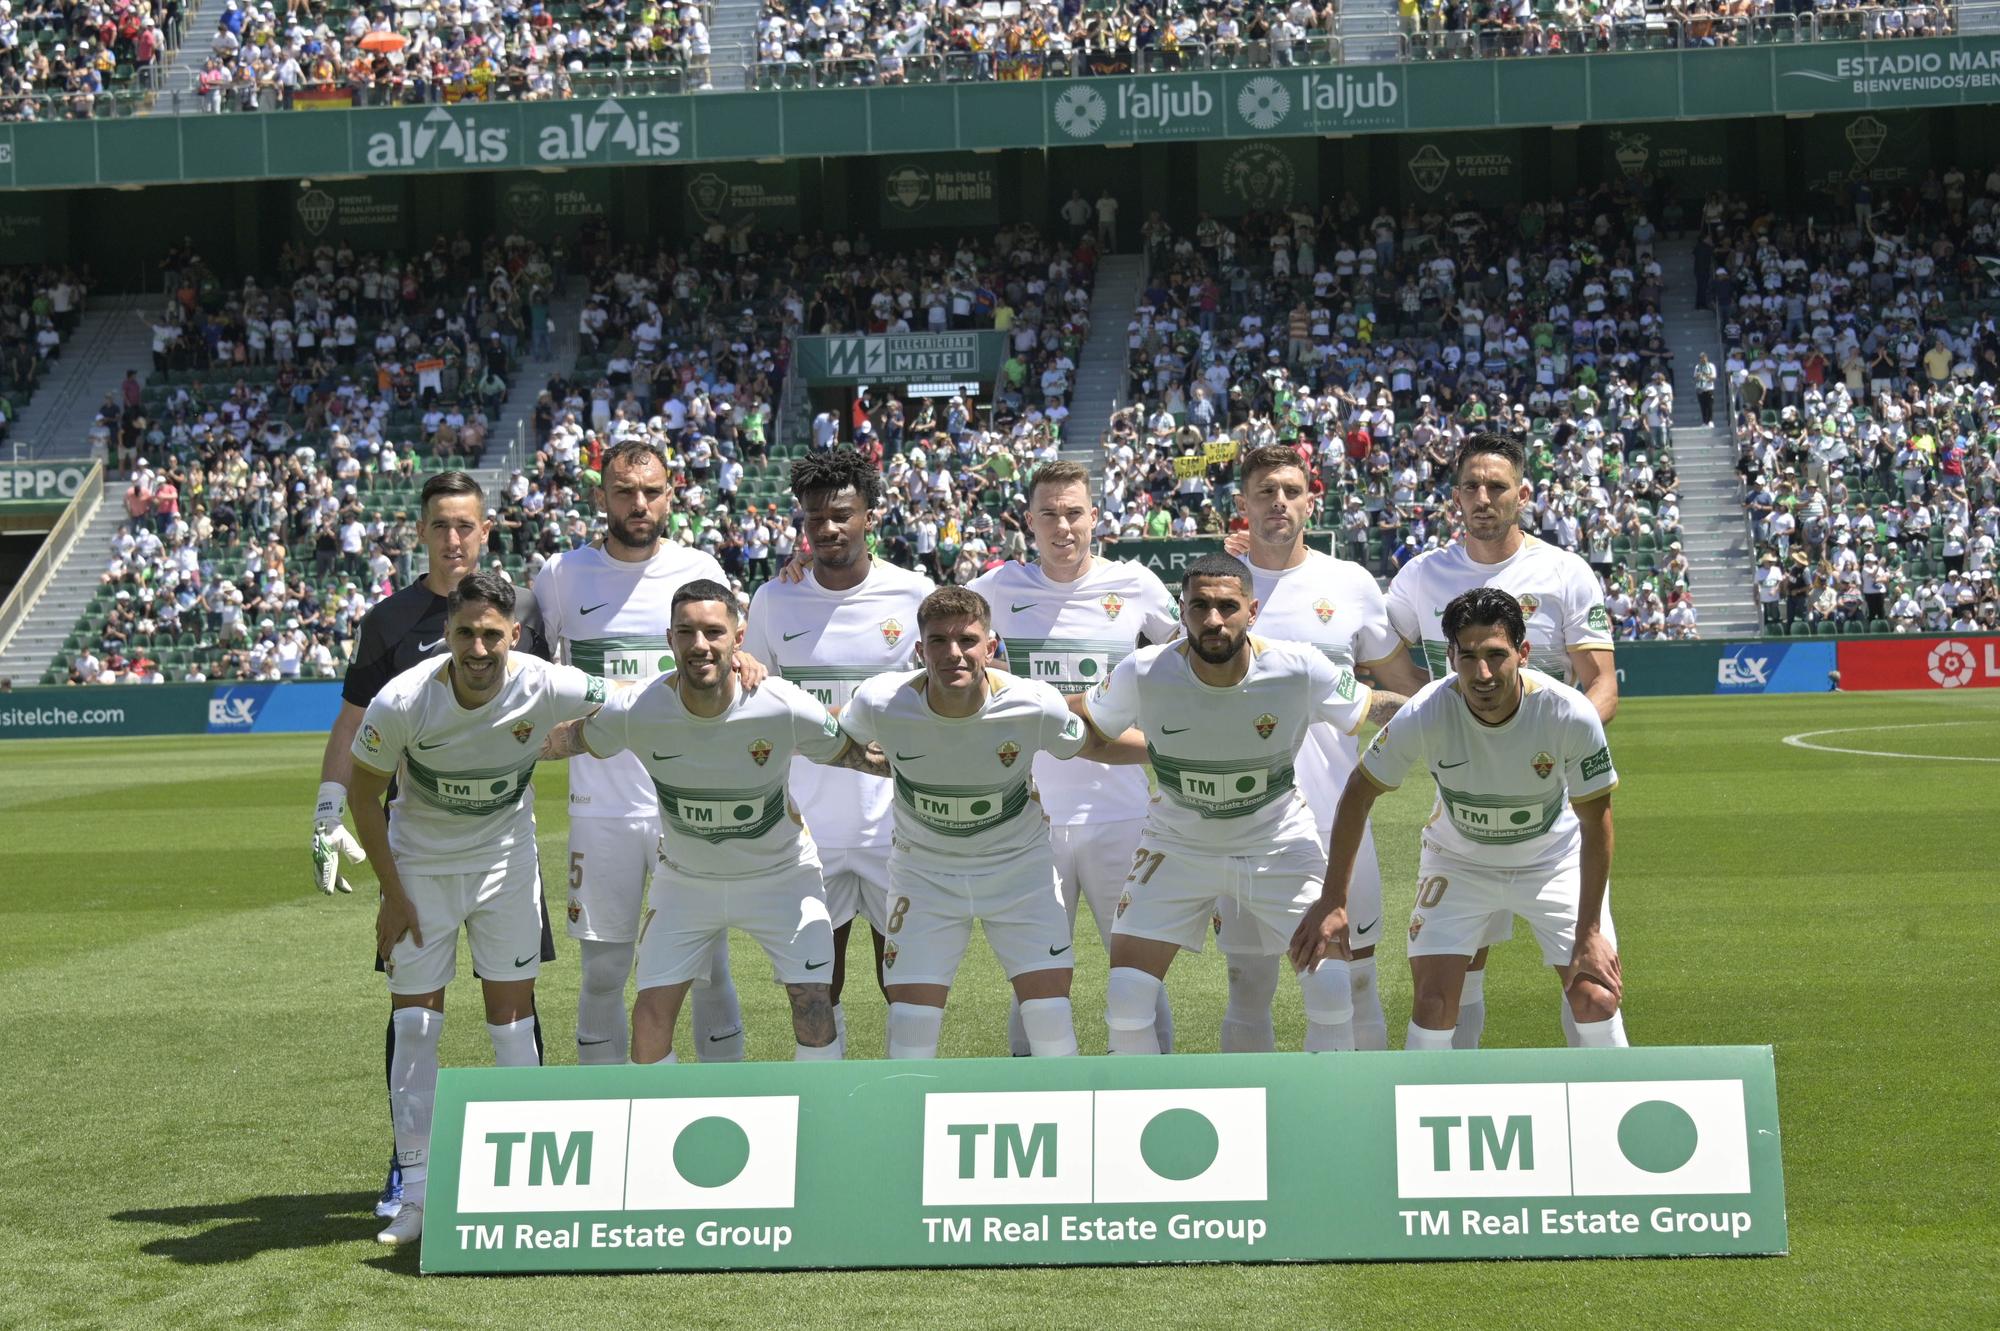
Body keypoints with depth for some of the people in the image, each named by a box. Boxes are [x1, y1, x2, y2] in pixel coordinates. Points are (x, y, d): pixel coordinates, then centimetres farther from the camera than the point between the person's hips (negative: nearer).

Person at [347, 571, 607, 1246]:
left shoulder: (550, 689, -22)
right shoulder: (402, 702, -24)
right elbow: (364, 795, -9)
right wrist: (392, 893, -9)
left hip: (506, 861, 1)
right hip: (419, 865, -1)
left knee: (513, 1016, 2)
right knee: (414, 1022, -2)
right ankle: (416, 1188, 7)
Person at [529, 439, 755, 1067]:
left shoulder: (699, 570, 5)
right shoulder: (563, 575, 5)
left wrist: (742, 662, -11)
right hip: (601, 802, 0)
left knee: (708, 968, 2)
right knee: (602, 972, 5)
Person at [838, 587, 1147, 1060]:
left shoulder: (1035, 706, -24)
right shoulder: (880, 703, -24)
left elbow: (1095, 744, -2)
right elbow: (834, 741, 3)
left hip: (1021, 866, 0)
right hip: (924, 873, 0)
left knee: (1051, 1022, -5)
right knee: (910, 1029, -3)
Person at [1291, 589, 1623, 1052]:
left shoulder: (1571, 715, -29)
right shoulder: (1425, 714, -29)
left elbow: (1595, 821, -16)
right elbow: (1359, 793, -14)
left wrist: (1589, 932, -15)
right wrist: (1332, 902, -14)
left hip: (1554, 859, 0)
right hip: (1456, 861, 0)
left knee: (1596, 1001, -10)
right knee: (1433, 1005, -13)